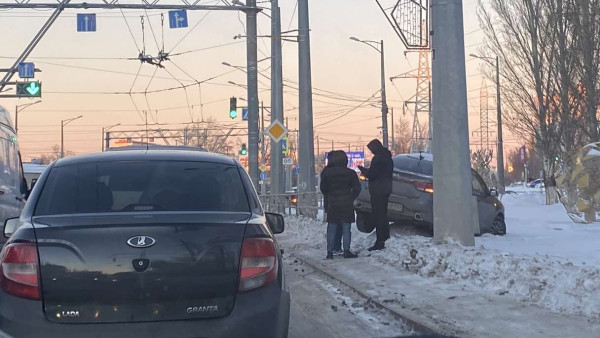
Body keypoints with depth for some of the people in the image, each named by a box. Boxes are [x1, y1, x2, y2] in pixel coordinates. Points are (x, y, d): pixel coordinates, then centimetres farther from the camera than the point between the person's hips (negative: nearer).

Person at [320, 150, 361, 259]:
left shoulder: (327, 172, -2)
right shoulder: (350, 173, -3)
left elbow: (323, 188, 4)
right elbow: (357, 188, -1)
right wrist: (351, 198, 10)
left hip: (332, 204, 1)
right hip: (347, 205, -1)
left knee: (331, 229, 5)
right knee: (346, 229, 3)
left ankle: (329, 252, 3)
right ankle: (346, 251, -2)